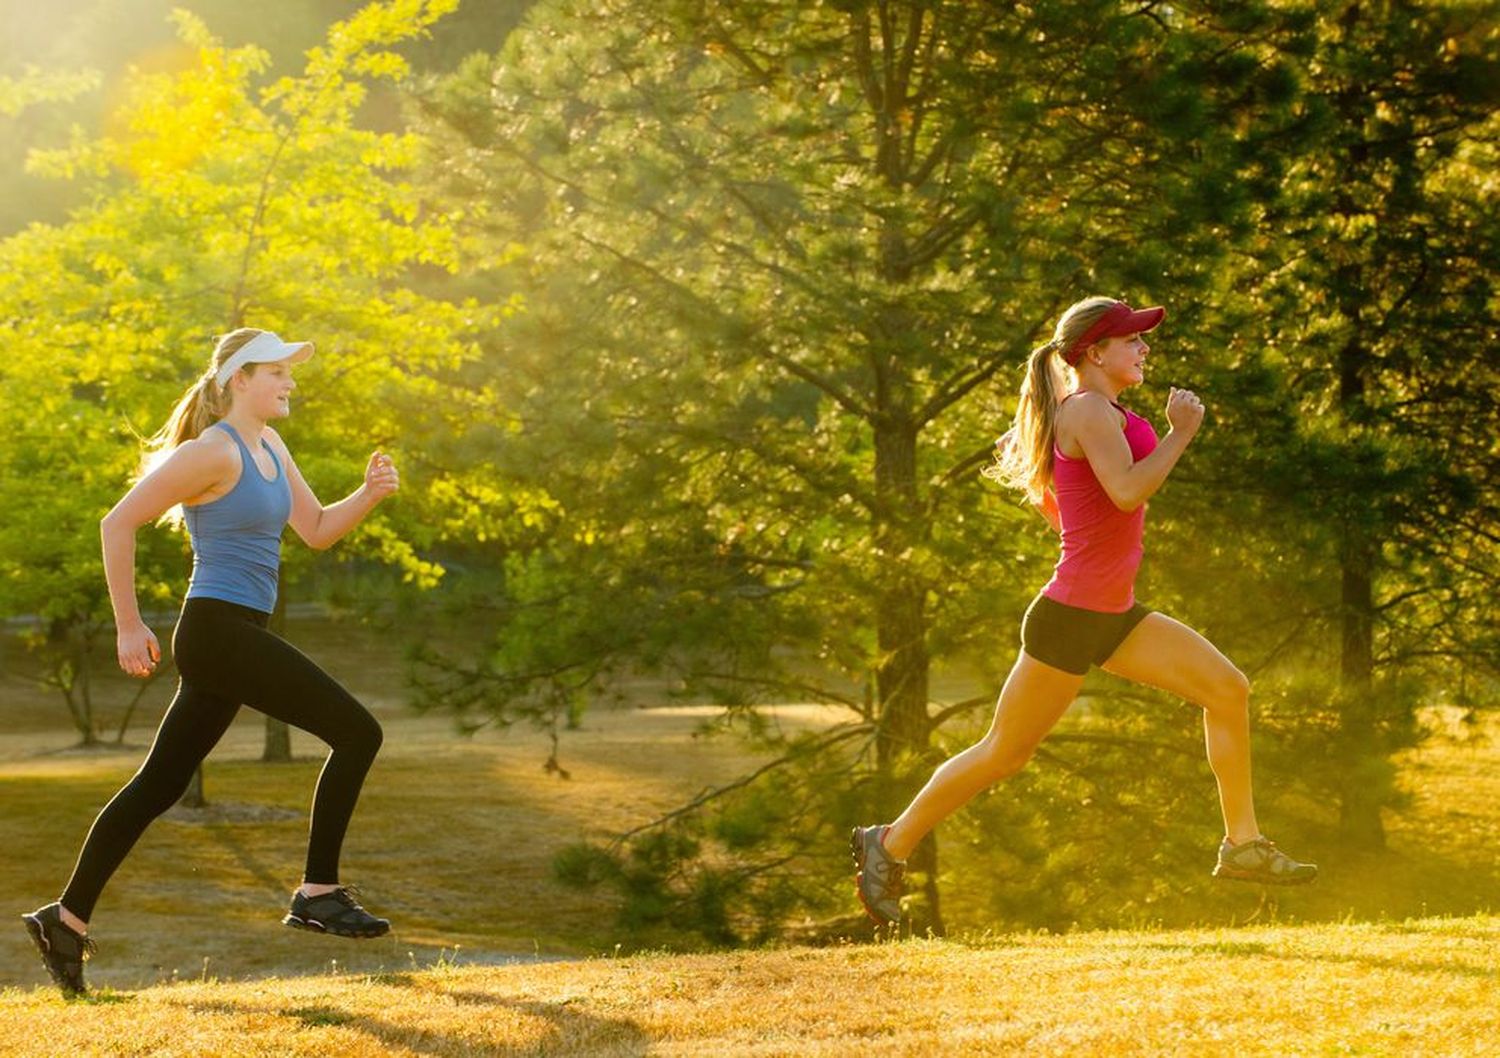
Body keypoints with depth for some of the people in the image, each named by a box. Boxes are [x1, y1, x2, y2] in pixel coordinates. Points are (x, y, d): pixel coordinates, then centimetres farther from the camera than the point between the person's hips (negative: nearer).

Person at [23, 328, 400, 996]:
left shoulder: (270, 447, 16)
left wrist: (369, 494, 1)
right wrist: (129, 627, -12)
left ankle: (67, 918, 19)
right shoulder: (212, 452, -12)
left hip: (236, 639, 10)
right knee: (356, 731, -12)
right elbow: (117, 524, -12)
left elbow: (317, 530, 20)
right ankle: (317, 893, -7)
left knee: (158, 785, 13)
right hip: (219, 630, -10)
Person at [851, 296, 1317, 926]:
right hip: (1070, 617, -9)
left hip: (1112, 617, 10)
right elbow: (1127, 491, -28)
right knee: (1006, 753, 1)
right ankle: (890, 845, 16)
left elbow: (1043, 491, 28)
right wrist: (1181, 433, -18)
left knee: (1227, 689, 1)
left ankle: (1243, 844, 5)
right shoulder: (1088, 409, -13)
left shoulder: (1100, 415, 16)